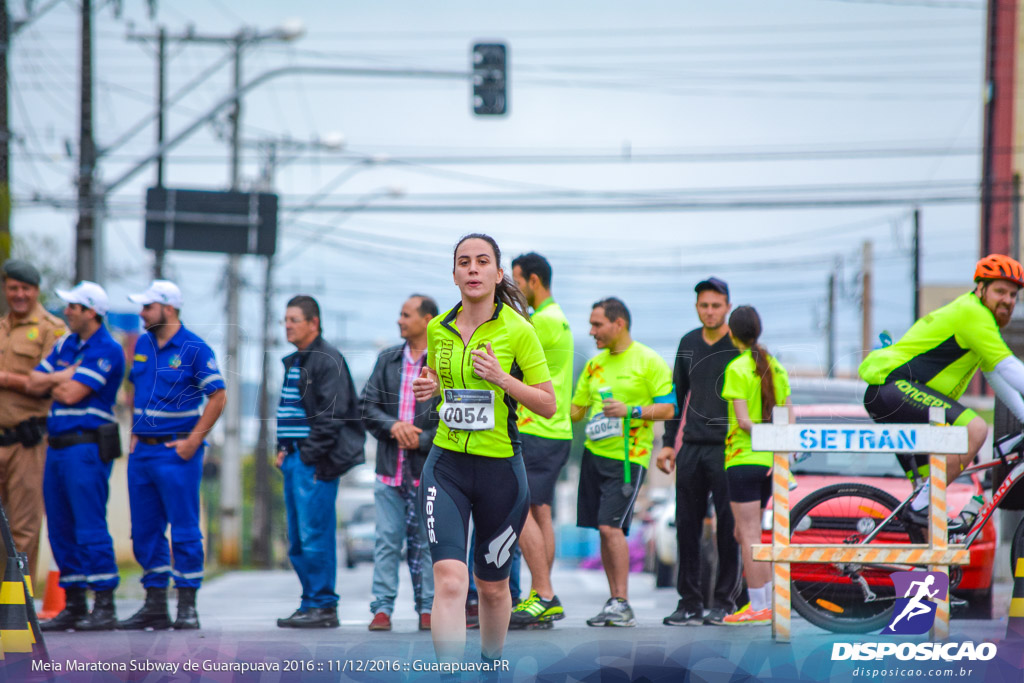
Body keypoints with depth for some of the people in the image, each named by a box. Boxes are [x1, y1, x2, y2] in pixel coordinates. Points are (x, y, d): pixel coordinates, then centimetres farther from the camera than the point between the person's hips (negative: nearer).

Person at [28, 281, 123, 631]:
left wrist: (52, 385, 2)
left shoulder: (106, 350, -10)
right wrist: (63, 377, -4)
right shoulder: (65, 345, 17)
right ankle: (73, 605, 15)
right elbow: (34, 383, 12)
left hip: (87, 447, -9)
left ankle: (104, 606, -8)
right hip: (57, 445, 9)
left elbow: (71, 393, -17)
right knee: (61, 528, 9)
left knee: (90, 528, -10)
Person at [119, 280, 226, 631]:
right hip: (142, 452, 7)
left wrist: (194, 440, -13)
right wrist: (135, 433, 13)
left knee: (184, 531, -5)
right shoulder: (142, 345, 12)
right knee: (145, 531, 9)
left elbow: (218, 396, -9)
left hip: (176, 452, -7)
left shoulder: (194, 349, -8)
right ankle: (155, 606, 15)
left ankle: (187, 607, -2)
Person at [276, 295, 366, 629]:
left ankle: (323, 605, -6)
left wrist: (313, 454, -17)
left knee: (314, 535, -9)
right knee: (297, 540, 10)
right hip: (295, 460, 10)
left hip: (315, 462, -10)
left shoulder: (328, 360, -9)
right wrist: (284, 448, 14)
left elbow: (332, 413, -15)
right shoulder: (294, 362, 19)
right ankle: (311, 602, 15)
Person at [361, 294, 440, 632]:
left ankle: (427, 608, 9)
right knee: (387, 541, 0)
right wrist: (393, 426, -8)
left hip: (428, 468, -3)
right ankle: (382, 608, 1)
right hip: (389, 468, 3)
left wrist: (423, 440, -13)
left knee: (425, 542, 3)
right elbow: (368, 408, 10)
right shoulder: (387, 360, 13)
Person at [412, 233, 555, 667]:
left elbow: (548, 405, -5)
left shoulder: (517, 330, -7)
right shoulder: (437, 329, 4)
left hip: (500, 467, -1)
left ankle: (491, 664, 39)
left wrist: (501, 377, -19)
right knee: (449, 578, -18)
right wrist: (429, 387, 0)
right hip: (446, 464, 1)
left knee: (492, 585, 13)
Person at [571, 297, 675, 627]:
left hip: (627, 457, -6)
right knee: (603, 530, 5)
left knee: (610, 526, -16)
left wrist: (630, 410, -19)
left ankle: (622, 604, -12)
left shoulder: (648, 361, -4)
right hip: (594, 453, 6)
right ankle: (615, 601, 11)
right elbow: (576, 410, 22)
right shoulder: (594, 364, 15)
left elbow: (668, 408, -7)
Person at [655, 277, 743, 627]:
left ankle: (725, 601, 3)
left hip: (727, 449, -5)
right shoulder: (688, 343, 12)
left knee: (727, 526, -3)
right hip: (691, 447, 5)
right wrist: (668, 443, 14)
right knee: (687, 525, 3)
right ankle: (689, 602, 8)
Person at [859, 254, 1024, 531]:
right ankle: (921, 506, -22)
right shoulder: (970, 312, -11)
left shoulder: (983, 322, 21)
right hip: (893, 387, -11)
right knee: (975, 428, -25)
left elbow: (996, 375, 27)